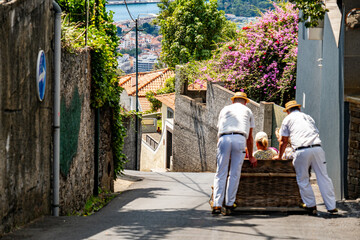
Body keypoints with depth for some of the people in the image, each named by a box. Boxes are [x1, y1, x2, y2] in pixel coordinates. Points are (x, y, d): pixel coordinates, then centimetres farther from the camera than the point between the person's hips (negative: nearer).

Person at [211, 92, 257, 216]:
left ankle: (217, 205, -8)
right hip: (240, 139, -1)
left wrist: (221, 152, 44)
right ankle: (229, 205, 4)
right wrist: (250, 156, 37)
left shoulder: (225, 110, 30)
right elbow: (250, 138, 29)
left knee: (221, 173, 0)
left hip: (224, 139, 1)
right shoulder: (247, 111, 27)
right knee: (235, 174, 4)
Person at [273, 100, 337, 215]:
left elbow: (284, 141, 20)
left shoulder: (288, 119, 18)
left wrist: (279, 156, 33)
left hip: (301, 151, -3)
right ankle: (331, 206, 4)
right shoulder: (308, 117, 27)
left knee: (303, 180, 8)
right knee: (323, 177, 4)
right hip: (317, 148, 3)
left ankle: (311, 206, 7)